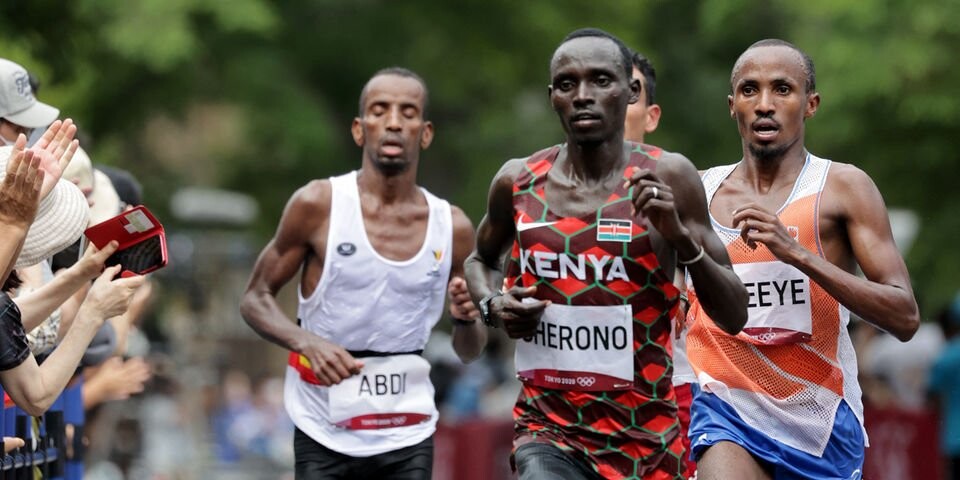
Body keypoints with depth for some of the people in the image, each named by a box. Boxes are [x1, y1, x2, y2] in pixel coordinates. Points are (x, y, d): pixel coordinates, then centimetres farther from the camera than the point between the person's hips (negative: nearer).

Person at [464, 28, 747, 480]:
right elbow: (481, 260, 24)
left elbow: (734, 316, -5)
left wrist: (681, 237, -20)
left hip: (646, 436, 0)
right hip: (549, 427, 0)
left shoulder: (667, 178, -5)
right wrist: (491, 305, 2)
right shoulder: (518, 183, 1)